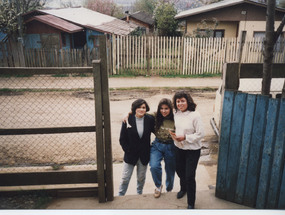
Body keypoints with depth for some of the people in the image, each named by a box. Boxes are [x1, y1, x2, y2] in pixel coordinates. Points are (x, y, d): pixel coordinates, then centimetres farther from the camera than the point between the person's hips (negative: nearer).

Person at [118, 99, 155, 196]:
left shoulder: (150, 119, -6)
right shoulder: (128, 120, -9)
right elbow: (122, 139, -5)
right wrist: (128, 150, -9)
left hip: (144, 155, 2)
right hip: (130, 155, -2)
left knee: (141, 178, 17)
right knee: (125, 179, 4)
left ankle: (139, 194, 40)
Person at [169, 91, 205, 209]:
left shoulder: (195, 115, -21)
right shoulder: (176, 113, -3)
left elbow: (201, 134, -19)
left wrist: (185, 137, -23)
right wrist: (173, 134, -6)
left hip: (192, 150, -6)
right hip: (179, 148, 6)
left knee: (190, 176, -1)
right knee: (179, 170, 24)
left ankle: (191, 203, 21)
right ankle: (183, 188, 56)